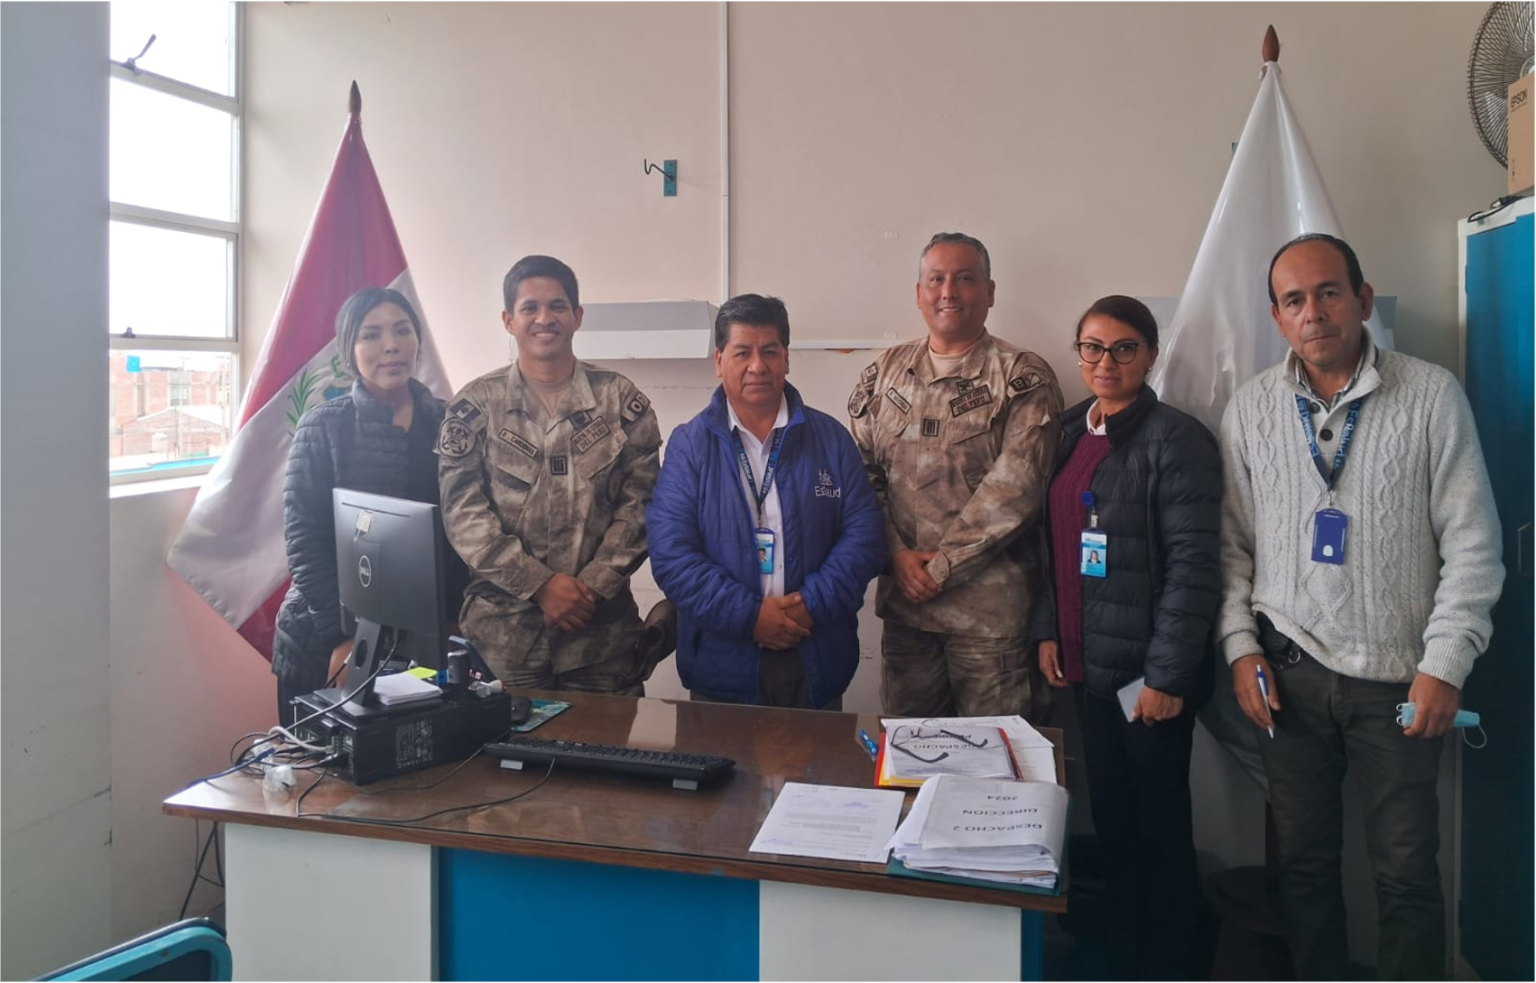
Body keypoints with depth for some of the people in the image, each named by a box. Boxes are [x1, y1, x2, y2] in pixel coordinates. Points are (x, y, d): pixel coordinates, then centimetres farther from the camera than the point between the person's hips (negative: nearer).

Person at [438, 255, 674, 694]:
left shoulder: (622, 400, 3)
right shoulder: (475, 405, 2)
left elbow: (640, 505, 0)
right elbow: (462, 511, -3)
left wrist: (592, 587, -10)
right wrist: (539, 584, -12)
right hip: (504, 627, 0)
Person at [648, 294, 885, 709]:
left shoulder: (830, 438, 4)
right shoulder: (689, 445, -1)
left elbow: (864, 534, -1)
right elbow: (671, 553, -9)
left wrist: (813, 604, -14)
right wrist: (750, 615, -16)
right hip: (722, 665, -1)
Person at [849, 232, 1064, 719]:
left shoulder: (1024, 377, -3)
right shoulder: (885, 373, 10)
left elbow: (1013, 487, -12)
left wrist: (941, 567, -13)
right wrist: (897, 556, -7)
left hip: (991, 605, -4)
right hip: (903, 601, 4)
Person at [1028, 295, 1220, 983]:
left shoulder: (1175, 438, -11)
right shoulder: (1070, 432, 9)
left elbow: (1193, 565, -15)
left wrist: (1167, 674, -17)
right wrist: (1047, 630, 6)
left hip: (1147, 670, -6)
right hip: (1089, 665, 6)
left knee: (1159, 827, 7)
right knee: (1111, 821, 16)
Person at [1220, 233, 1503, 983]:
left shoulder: (1431, 395, -4)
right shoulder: (1251, 408, 2)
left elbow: (1472, 542, -4)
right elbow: (1232, 541, 6)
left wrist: (1445, 665, -9)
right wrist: (1241, 646, -1)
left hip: (1396, 676, -2)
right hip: (1289, 671, 2)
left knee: (1407, 876, 5)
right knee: (1303, 861, 12)